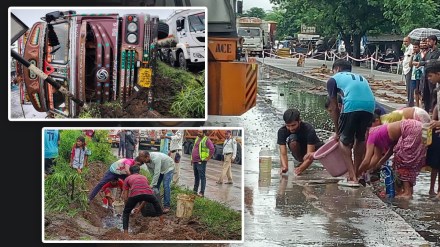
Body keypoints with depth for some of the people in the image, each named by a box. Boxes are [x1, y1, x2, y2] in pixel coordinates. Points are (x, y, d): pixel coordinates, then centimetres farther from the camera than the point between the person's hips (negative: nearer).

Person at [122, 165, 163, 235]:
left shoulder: (127, 179, 30)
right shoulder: (144, 177, 37)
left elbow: (125, 198, 28)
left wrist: (128, 207, 44)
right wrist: (140, 207, 50)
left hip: (135, 195, -2)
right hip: (148, 193, 2)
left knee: (126, 213, 21)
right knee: (156, 202, 38)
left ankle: (125, 233, 8)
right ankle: (162, 221, 42)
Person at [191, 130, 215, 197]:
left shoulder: (206, 140, -12)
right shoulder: (197, 138, 15)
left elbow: (212, 149, -24)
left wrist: (208, 158, -18)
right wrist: (192, 158, 22)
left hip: (201, 162, -9)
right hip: (195, 161, 9)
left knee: (202, 177, -6)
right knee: (196, 176, 17)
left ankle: (202, 192, -6)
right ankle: (195, 190, 26)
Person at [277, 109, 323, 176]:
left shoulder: (309, 129, -32)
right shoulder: (282, 131, -26)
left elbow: (310, 155, -38)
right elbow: (283, 154, -30)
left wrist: (300, 168, -54)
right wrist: (284, 167, -51)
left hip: (313, 148, -1)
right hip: (299, 153, 1)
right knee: (292, 139, -32)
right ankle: (302, 161, -9)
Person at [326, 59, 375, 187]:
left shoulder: (334, 79, 22)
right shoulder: (360, 77, 36)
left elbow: (334, 108, 21)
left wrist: (337, 132, 29)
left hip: (352, 105, -4)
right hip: (370, 105, 5)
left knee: (344, 141, 11)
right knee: (360, 139, 24)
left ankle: (352, 178, 5)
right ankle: (356, 173, 29)